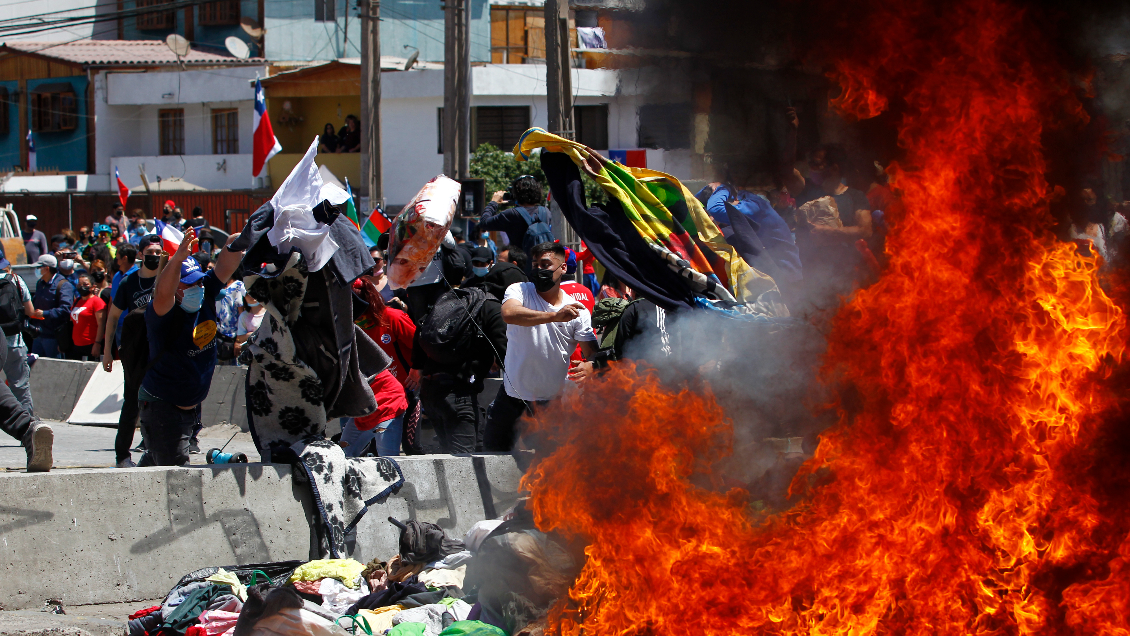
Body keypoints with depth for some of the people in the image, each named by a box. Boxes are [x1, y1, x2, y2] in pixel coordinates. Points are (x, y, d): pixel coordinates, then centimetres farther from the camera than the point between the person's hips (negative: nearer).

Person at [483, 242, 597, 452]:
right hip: (513, 397, 0)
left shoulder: (577, 309, 0)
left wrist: (590, 366, -30)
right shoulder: (519, 291, -5)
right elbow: (509, 314, -28)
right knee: (492, 453, 6)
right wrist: (554, 316, -41)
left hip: (555, 402, 1)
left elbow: (592, 352, -4)